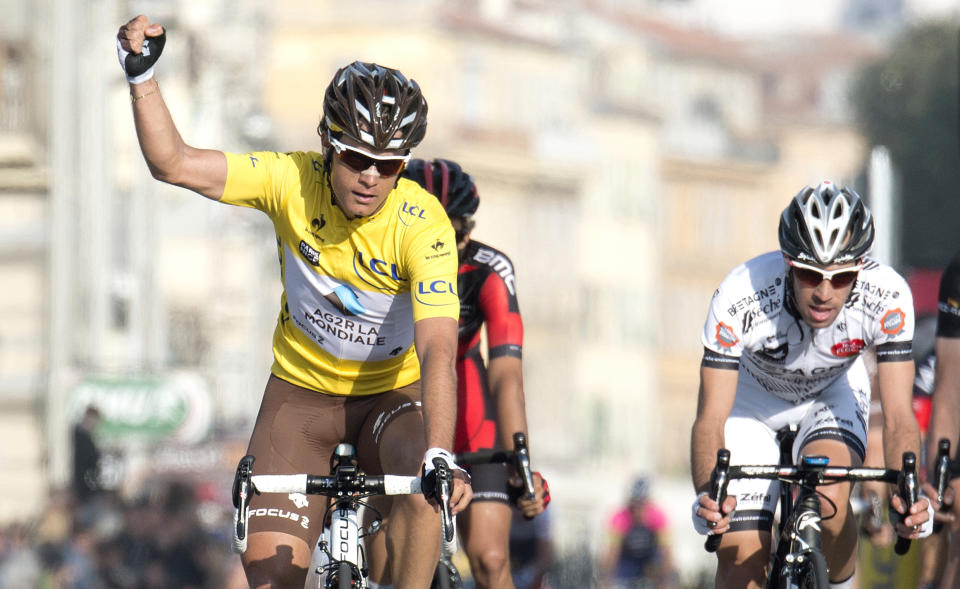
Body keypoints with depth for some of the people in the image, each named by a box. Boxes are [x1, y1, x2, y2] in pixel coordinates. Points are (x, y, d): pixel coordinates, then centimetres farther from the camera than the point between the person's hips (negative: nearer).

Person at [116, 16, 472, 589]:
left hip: (392, 393, -2)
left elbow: (438, 351, -37)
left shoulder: (424, 225, -26)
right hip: (301, 390, 2)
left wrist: (439, 456, -50)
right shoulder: (293, 181, -19)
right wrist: (143, 75, -34)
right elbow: (174, 164, -21)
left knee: (427, 493, -34)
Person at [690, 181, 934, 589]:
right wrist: (707, 495, -54)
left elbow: (898, 415, -32)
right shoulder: (741, 298, -38)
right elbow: (710, 418, -35)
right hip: (751, 394, 0)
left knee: (829, 501, -30)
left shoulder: (886, 295, -34)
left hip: (831, 391, 1)